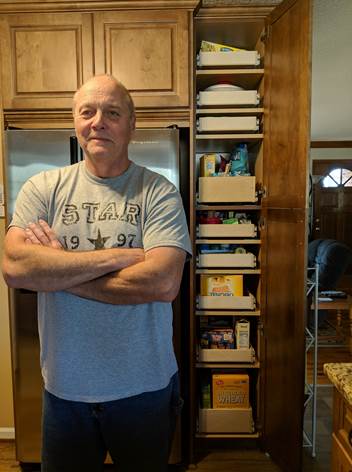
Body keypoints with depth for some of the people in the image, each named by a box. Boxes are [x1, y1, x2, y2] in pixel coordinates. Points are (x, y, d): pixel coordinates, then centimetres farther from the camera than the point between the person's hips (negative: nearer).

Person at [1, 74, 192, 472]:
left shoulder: (159, 192, -10)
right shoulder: (42, 189, -3)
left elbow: (163, 283, -23)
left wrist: (56, 271, -18)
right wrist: (117, 255, -21)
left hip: (144, 387, -1)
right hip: (64, 388, 2)